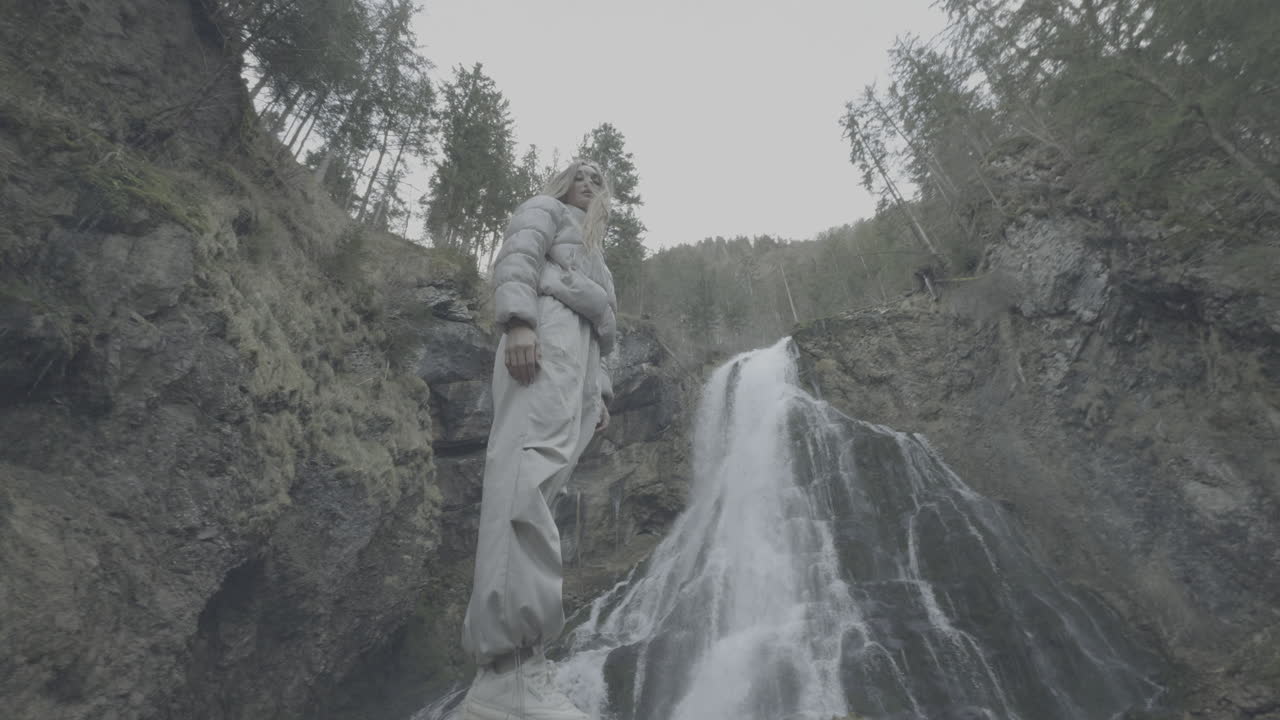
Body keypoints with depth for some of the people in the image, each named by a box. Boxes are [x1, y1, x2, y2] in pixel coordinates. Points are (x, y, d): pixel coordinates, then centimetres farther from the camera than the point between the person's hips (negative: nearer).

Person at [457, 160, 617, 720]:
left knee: (537, 482, -9)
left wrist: (598, 392, 22)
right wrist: (519, 319, -20)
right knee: (531, 467, -29)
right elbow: (516, 260, 0)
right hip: (547, 328, -8)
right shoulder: (545, 209, 22)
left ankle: (502, 669, -18)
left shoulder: (587, 252, 44)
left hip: (574, 349, 8)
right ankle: (512, 672, -41)